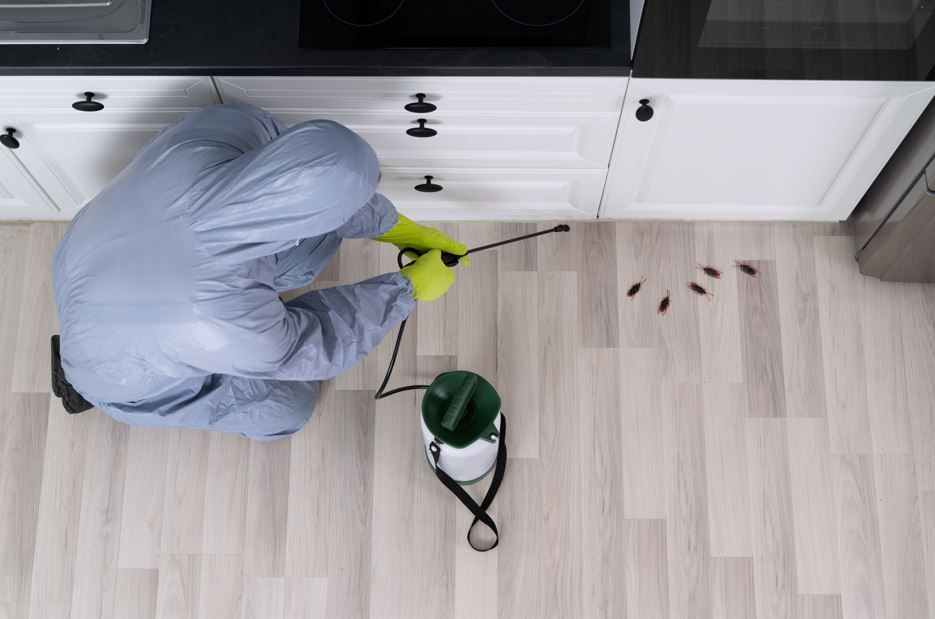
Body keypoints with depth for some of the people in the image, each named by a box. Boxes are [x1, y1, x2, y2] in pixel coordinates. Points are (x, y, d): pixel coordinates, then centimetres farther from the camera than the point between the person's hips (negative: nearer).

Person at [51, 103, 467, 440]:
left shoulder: (224, 126, -33)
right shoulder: (233, 326, -44)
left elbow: (314, 188, -10)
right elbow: (319, 346, -20)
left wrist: (395, 227, -2)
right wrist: (410, 288, -9)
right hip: (120, 365, -5)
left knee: (319, 239, -1)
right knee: (288, 405, 13)